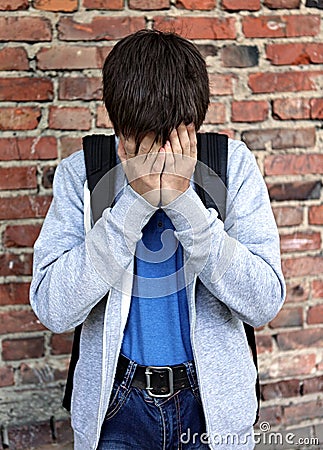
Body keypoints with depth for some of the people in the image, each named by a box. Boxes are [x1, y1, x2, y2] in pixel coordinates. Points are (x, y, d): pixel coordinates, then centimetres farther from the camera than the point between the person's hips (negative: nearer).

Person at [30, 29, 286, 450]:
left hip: (213, 402, 1)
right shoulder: (80, 173, -11)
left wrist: (182, 200, -26)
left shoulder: (234, 164, -11)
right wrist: (136, 200, -26)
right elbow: (53, 309, -20)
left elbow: (264, 303, -18)